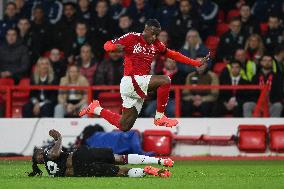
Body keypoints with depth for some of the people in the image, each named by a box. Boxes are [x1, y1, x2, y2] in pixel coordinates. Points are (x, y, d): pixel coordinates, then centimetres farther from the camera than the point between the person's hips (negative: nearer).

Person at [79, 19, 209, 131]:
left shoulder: (156, 44, 13)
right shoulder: (131, 38, -5)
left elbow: (173, 54, 18)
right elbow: (107, 45, -6)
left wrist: (197, 63, 16)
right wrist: (115, 47, -30)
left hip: (138, 88, 8)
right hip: (130, 80, -8)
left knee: (124, 126, 9)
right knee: (165, 80, -22)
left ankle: (96, 109, 27)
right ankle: (159, 117, -14)